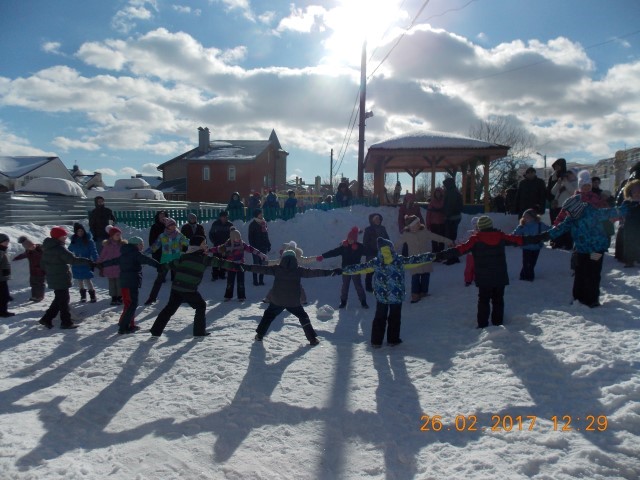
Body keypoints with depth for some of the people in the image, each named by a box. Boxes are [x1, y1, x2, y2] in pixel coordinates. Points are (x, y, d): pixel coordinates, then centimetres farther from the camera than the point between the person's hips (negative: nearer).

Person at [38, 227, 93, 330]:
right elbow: (73, 259, -27)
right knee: (63, 300, -1)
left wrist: (47, 272, 29)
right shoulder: (59, 248, -19)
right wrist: (87, 261, -23)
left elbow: (43, 262, 19)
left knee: (58, 299, 20)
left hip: (53, 278, 9)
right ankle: (66, 322, 6)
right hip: (61, 279, -9)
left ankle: (47, 319, 20)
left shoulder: (47, 248, 11)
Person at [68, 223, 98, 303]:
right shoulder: (74, 241, 6)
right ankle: (83, 295, 23)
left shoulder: (89, 240, -8)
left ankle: (92, 296, 2)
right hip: (77, 265, 5)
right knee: (79, 281, 10)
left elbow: (94, 252, -11)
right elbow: (69, 252, 19)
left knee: (87, 280, -10)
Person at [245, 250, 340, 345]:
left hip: (277, 301, 1)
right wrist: (330, 272, -8)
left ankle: (259, 335, 24)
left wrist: (248, 267, 5)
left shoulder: (276, 269, -4)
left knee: (268, 316, 22)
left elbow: (262, 269, -3)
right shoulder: (298, 270, -7)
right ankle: (312, 338, 11)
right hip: (293, 302, -1)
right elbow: (313, 272, -9)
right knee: (304, 318, 15)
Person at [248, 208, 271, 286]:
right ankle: (255, 281, 7)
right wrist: (252, 247, -14)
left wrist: (268, 245, 13)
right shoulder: (253, 224, -7)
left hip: (263, 247, 5)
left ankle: (261, 280, 14)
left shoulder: (264, 223, 10)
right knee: (256, 264, 0)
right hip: (256, 247, -5)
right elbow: (250, 237, -8)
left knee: (262, 264, 7)